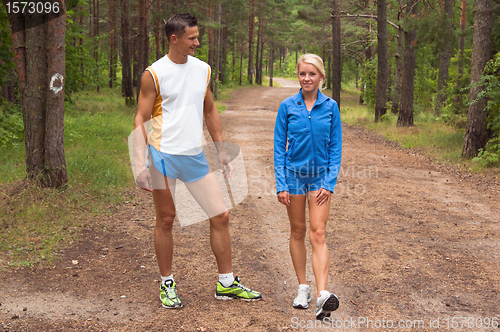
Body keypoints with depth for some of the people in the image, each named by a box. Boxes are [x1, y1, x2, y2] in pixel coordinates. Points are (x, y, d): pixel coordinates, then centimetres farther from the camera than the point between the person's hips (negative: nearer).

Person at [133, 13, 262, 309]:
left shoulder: (203, 69, 10)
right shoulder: (154, 74, -5)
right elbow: (141, 120, -4)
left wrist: (221, 150, 15)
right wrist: (141, 163, -13)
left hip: (196, 156, 5)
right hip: (163, 155, -4)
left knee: (221, 216, 2)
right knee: (166, 220, 4)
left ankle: (227, 284, 15)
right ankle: (167, 284, 21)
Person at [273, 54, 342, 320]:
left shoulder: (330, 107, -1)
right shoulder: (287, 106, -3)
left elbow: (335, 147, 2)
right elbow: (279, 147, -1)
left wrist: (329, 183, -6)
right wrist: (281, 184, -7)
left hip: (320, 175, -1)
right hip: (294, 174, 1)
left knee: (317, 233, -9)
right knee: (298, 231, 10)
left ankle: (322, 296, -17)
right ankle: (303, 287, 22)